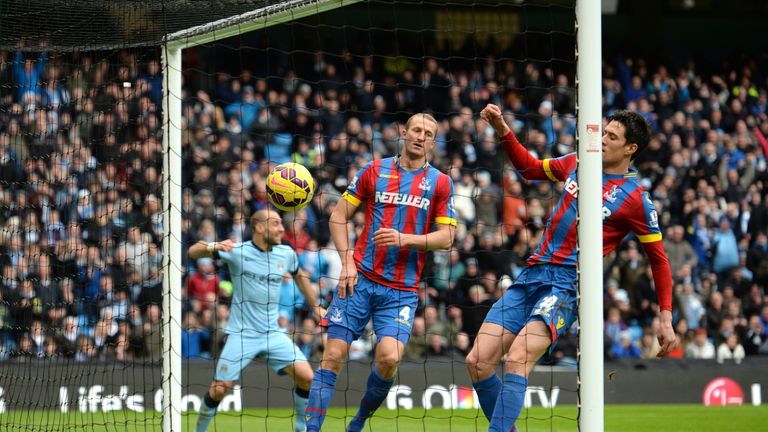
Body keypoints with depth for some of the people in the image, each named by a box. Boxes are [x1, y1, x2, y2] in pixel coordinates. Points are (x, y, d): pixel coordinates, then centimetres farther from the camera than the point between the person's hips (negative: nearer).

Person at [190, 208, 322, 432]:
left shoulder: (287, 254, 3)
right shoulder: (237, 251, -9)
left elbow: (300, 276, 24)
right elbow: (192, 252, -12)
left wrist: (315, 306, 27)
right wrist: (212, 246, -33)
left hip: (273, 334, 3)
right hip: (241, 334, -3)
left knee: (306, 377, -10)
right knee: (220, 388, -8)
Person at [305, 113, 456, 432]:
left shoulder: (440, 183, 6)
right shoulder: (374, 170, 7)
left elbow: (446, 237, 2)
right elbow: (338, 216, 10)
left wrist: (405, 239, -13)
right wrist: (347, 261, -2)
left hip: (402, 290, -1)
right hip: (359, 279, 1)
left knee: (389, 357, -18)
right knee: (334, 355, -8)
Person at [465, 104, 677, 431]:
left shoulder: (635, 201, -4)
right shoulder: (577, 164, 12)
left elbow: (658, 260, 3)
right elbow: (530, 168, 29)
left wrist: (666, 319, 0)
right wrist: (503, 130, 15)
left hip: (568, 285, -6)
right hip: (532, 275, 6)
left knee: (517, 359, -29)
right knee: (477, 362, -4)